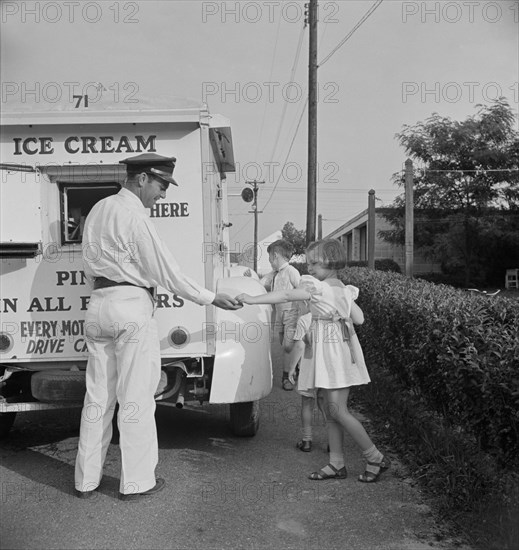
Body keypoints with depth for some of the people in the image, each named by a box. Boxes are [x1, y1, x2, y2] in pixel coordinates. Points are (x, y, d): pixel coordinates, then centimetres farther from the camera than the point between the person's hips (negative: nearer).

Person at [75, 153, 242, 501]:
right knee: (135, 399, 0)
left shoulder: (98, 210, 15)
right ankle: (137, 482, 9)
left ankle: (87, 480, 20)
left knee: (99, 397, 13)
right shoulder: (135, 216, -12)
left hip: (99, 304, 8)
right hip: (132, 306, -8)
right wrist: (212, 298, -6)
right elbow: (166, 272, -13)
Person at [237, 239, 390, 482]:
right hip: (325, 352, 9)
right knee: (331, 411, 10)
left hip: (335, 350, -9)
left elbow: (286, 296, -14)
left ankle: (375, 458, 5)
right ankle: (336, 464, 16)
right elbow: (359, 318, 9)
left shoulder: (316, 287, -15)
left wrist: (252, 299, -9)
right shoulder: (343, 289, 10)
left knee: (338, 410, -6)